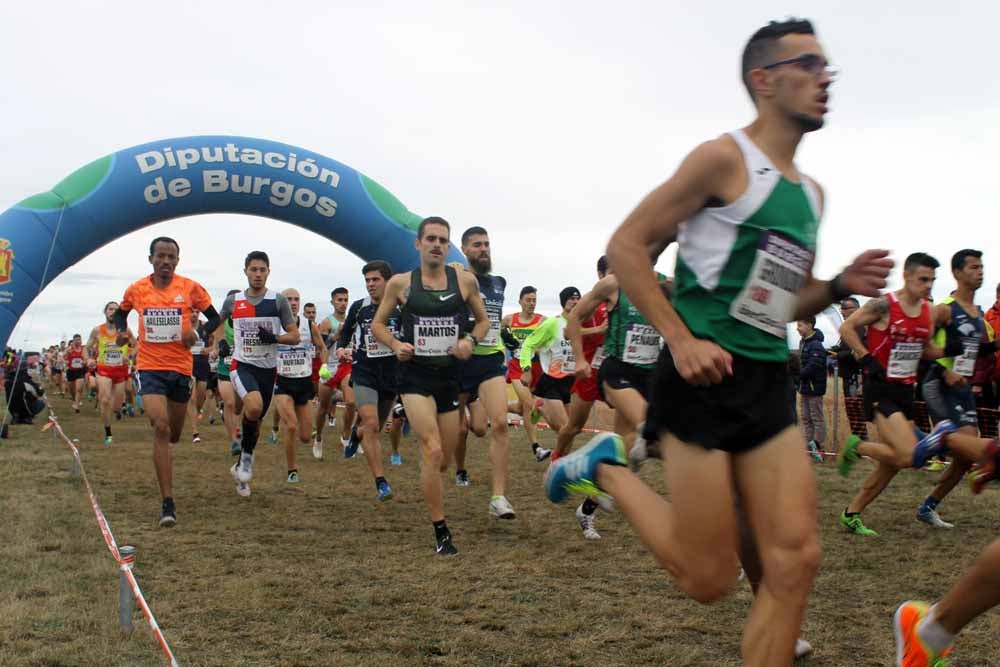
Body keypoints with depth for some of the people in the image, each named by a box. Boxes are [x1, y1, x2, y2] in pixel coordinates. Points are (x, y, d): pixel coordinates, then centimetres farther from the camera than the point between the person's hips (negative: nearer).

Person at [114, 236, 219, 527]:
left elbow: (214, 317, 4)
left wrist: (196, 333, -15)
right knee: (161, 428, -18)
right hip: (150, 367, -1)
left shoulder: (190, 288, -4)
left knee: (173, 434, 14)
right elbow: (120, 313, 19)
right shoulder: (136, 289, 0)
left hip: (181, 367, 1)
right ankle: (168, 503, -16)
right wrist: (122, 331, -1)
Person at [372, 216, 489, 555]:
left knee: (444, 460, 11)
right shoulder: (401, 283, -2)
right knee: (433, 451, -18)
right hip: (415, 376, -3)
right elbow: (378, 324, 8)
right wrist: (395, 344, -11)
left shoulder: (465, 281, 1)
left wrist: (471, 340, -6)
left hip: (450, 375, 3)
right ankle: (441, 532, -7)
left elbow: (483, 319, 14)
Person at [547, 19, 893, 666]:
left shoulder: (812, 193, 17)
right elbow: (626, 246, -9)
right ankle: (606, 467, 17)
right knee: (709, 578, -3)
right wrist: (681, 339, -18)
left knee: (795, 561, -1)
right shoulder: (726, 158, -7)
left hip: (770, 383, 7)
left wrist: (840, 286, 5)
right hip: (706, 375, -7)